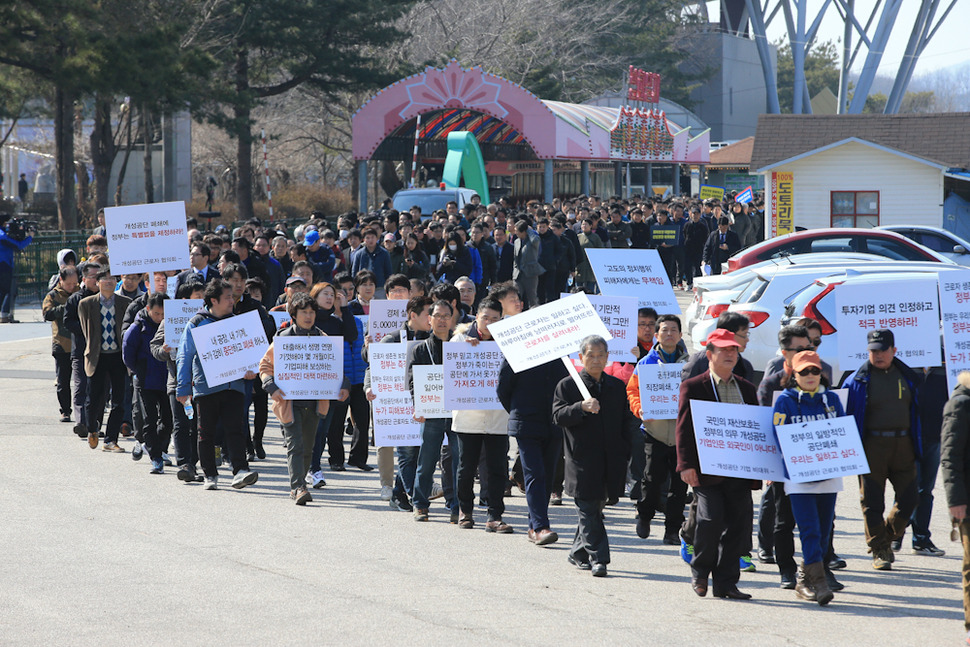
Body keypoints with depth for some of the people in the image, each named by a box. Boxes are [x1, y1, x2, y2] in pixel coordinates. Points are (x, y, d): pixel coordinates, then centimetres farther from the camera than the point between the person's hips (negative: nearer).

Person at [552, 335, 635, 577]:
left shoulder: (617, 386, 14)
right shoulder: (567, 385, 1)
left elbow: (627, 420, 17)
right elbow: (558, 416, -9)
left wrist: (627, 451, 5)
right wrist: (582, 407, -25)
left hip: (610, 462, 4)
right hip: (582, 461, -4)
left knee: (594, 508, 11)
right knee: (589, 511, -7)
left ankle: (578, 553, 27)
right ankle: (597, 558, -8)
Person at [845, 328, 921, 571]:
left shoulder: (906, 376, 10)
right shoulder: (859, 380, -1)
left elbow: (915, 412, 17)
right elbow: (845, 414, 0)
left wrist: (916, 446, 13)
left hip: (903, 445, 3)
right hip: (872, 447, -3)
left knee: (909, 497, 0)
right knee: (872, 501, -1)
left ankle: (887, 536, 23)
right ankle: (879, 550, 9)